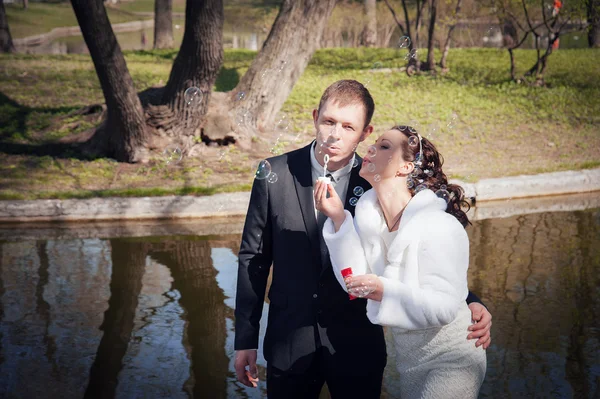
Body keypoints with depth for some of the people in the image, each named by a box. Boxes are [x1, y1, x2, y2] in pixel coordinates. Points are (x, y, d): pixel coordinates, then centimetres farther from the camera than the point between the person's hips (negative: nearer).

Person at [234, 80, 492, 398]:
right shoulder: (276, 175, -7)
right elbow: (253, 258, 0)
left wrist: (468, 303, -19)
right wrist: (245, 340, 1)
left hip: (358, 348, 0)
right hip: (289, 346, 1)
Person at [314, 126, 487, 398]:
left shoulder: (438, 226, -22)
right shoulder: (368, 216, -4)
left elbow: (445, 307, -24)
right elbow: (357, 284, -11)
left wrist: (386, 291, -36)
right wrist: (338, 219, -17)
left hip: (450, 361, -6)